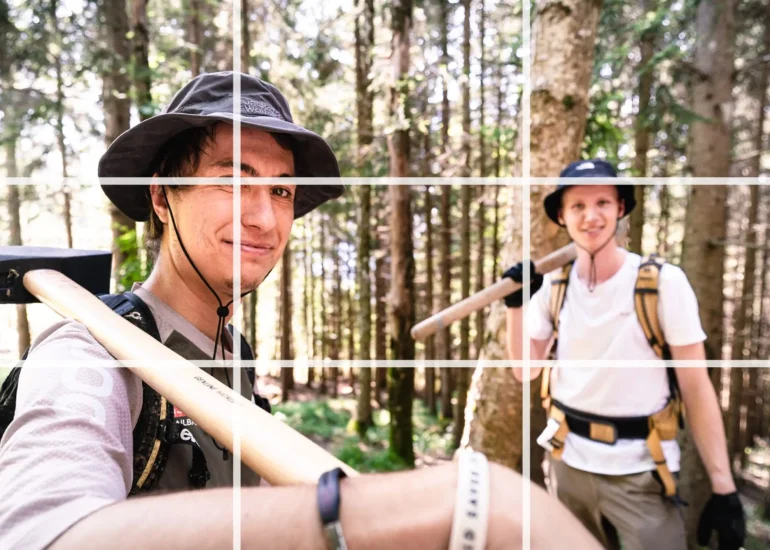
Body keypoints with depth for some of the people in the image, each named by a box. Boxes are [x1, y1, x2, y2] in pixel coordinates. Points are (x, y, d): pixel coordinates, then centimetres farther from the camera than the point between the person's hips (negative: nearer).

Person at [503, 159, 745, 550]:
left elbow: (697, 388, -10)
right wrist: (515, 304, -10)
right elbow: (525, 370, 2)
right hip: (568, 461, 4)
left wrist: (724, 488, -11)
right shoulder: (552, 285, -2)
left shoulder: (664, 282, -12)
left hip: (641, 471, -3)